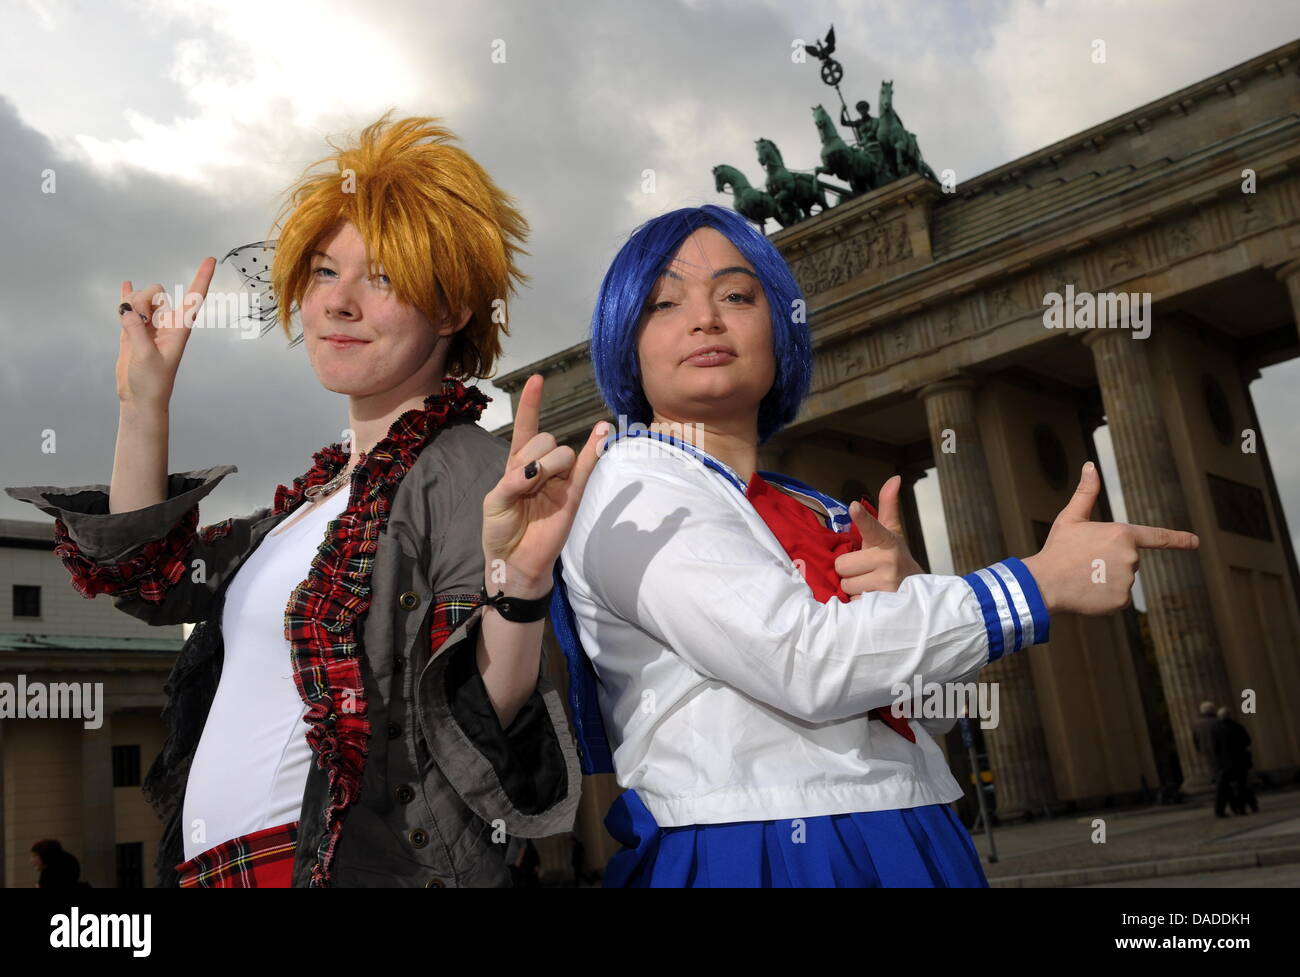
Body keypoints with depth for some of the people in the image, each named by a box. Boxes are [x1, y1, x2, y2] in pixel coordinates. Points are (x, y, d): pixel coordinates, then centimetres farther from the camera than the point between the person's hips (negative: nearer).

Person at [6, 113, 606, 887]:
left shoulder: (467, 475, -17)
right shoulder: (328, 482, 9)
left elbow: (482, 738, -25)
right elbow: (151, 577, 16)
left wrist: (518, 584, -44)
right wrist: (144, 399, 10)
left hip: (356, 864, -8)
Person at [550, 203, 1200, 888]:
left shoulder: (821, 515, 8)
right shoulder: (632, 485, -10)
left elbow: (929, 716, 10)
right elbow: (804, 664, -22)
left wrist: (909, 593, -10)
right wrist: (1044, 582, -16)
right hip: (755, 853, -5)